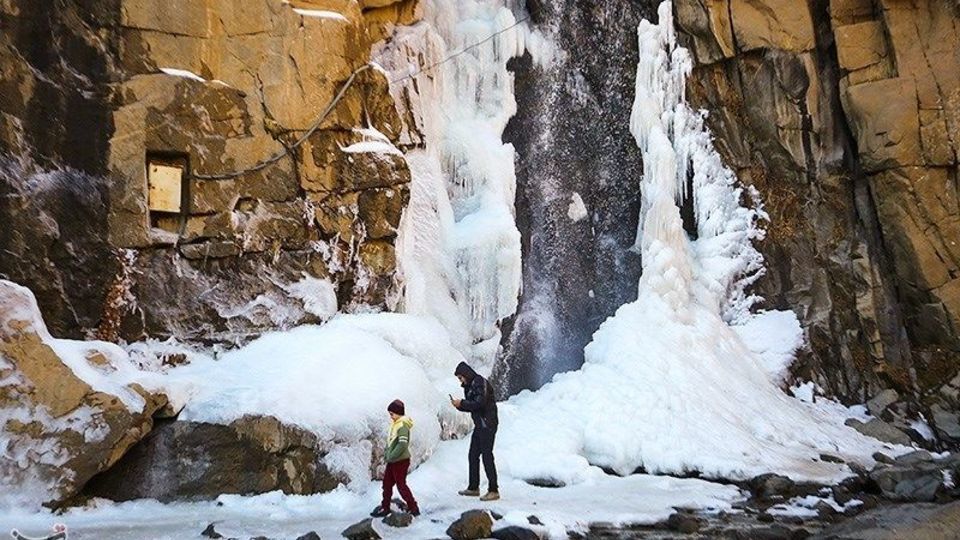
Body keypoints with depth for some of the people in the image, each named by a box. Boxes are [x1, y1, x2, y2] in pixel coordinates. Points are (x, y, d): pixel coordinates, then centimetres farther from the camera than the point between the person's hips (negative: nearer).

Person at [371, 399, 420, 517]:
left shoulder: (402, 425, -20)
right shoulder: (395, 424, 8)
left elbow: (402, 444, -28)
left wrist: (391, 457, -22)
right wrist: (386, 455, 8)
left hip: (401, 461, -9)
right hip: (392, 461, 9)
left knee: (401, 485, -1)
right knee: (387, 483, 15)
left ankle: (413, 508, 9)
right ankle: (385, 508, 27)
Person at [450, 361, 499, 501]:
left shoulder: (481, 383, -14)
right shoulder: (469, 386, 14)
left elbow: (479, 403, -23)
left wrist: (462, 403, -15)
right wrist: (459, 405, -2)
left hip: (487, 425, -10)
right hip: (479, 425, 10)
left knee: (487, 456, -9)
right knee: (473, 456, 14)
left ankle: (493, 490, -5)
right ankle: (473, 487, 24)